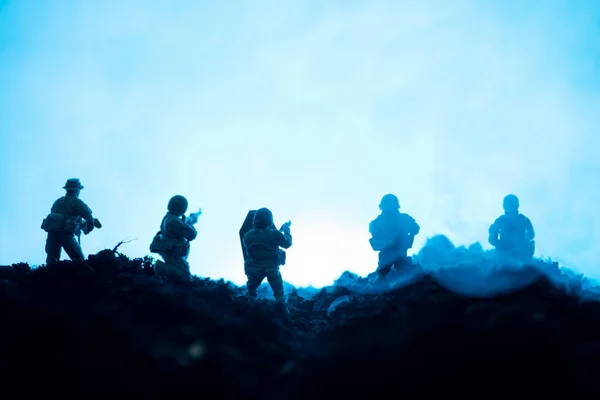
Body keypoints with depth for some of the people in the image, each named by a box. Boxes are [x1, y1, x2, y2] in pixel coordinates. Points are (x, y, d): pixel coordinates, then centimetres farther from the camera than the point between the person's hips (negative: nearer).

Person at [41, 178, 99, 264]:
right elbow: (89, 218, -3)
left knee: (51, 262, 2)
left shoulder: (58, 201, 25)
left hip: (51, 231, 5)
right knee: (80, 261, 2)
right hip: (66, 234, -5)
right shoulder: (76, 201, 6)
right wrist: (88, 229, 17)